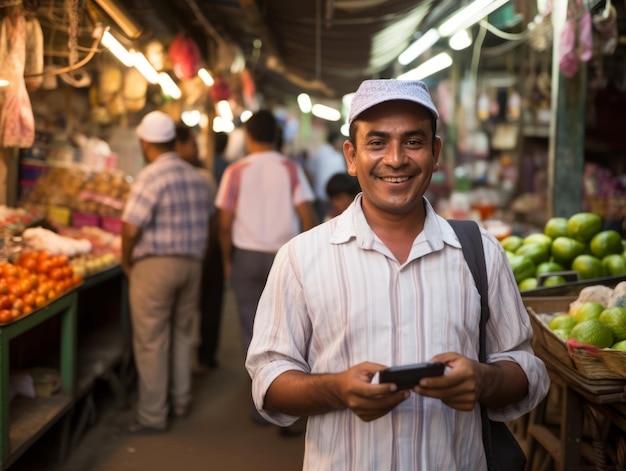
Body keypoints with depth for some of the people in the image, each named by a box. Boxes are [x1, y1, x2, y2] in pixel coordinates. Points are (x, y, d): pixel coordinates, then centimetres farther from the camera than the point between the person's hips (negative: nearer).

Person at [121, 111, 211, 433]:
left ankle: (152, 416, 8)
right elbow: (204, 223, 9)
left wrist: (126, 262, -3)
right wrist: (195, 257, 15)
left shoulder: (150, 176, -14)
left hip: (155, 265, -7)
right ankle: (181, 401, 30)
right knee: (182, 334, 19)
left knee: (151, 341, 1)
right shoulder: (197, 177, 8)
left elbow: (131, 228, -19)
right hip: (192, 263, 7)